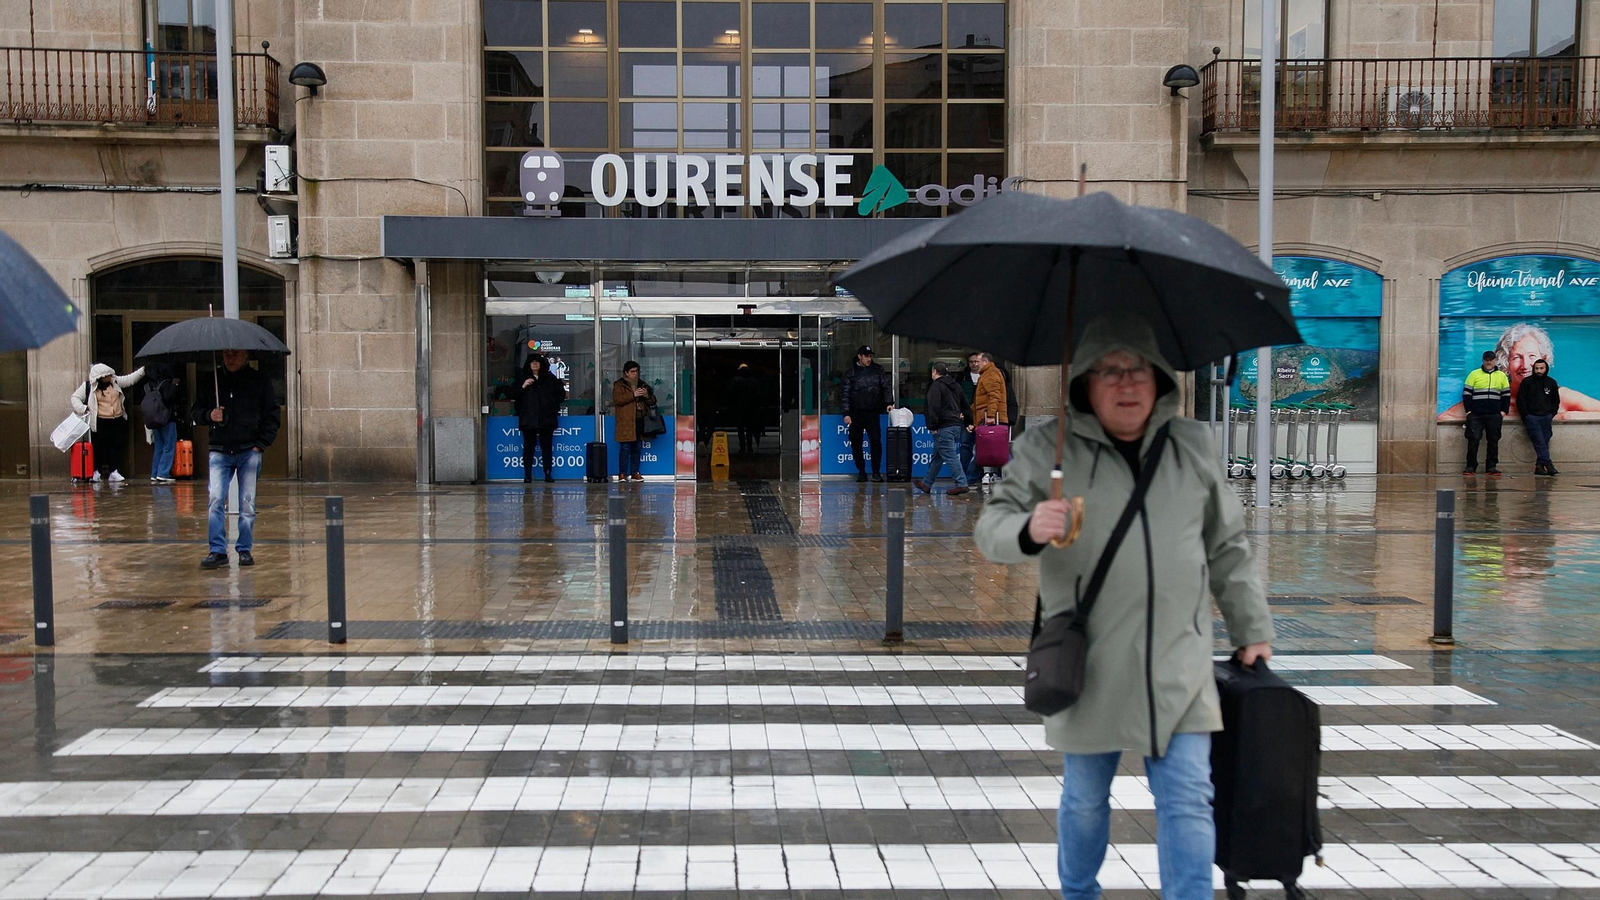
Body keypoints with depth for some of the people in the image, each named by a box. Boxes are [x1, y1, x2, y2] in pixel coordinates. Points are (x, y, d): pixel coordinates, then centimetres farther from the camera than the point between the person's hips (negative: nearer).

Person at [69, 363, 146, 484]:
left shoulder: (115, 381, 7)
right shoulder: (88, 386, -2)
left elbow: (130, 379, 9)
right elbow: (75, 397, 3)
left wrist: (143, 370, 0)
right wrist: (83, 409, -11)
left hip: (117, 421, 3)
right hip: (100, 422, -3)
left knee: (115, 447, 3)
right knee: (99, 447, 1)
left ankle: (113, 472, 7)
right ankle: (96, 472, 11)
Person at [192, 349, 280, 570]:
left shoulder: (260, 381, 4)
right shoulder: (210, 382, 9)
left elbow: (272, 415, 5)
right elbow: (194, 412, 15)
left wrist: (261, 444, -4)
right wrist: (208, 415, -7)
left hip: (249, 451, -1)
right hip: (220, 451, 1)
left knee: (247, 503, 2)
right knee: (215, 499, -10)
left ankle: (245, 549, 12)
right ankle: (218, 551, -5)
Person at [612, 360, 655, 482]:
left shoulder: (642, 384, 19)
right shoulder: (619, 385, 3)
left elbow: (653, 401, 19)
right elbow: (617, 400, -13)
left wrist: (647, 396, -4)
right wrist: (633, 395, -18)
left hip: (640, 421, 5)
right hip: (626, 422, -5)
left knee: (637, 448, 8)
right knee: (626, 448, -9)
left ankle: (635, 472, 14)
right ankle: (622, 474, -6)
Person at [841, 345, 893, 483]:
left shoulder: (878, 370, 7)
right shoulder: (852, 372, 3)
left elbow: (887, 386, 6)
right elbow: (846, 394, 2)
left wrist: (889, 402, -11)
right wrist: (846, 413, -5)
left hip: (872, 413, 0)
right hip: (856, 413, 0)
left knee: (876, 442, -8)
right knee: (856, 443, 4)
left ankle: (876, 472, 0)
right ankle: (861, 472, 14)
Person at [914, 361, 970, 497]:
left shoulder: (936, 386, -9)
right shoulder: (955, 386, 18)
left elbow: (933, 408, -19)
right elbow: (965, 405, 22)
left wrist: (932, 426, -15)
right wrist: (966, 421, 23)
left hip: (944, 428, -9)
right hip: (957, 425, 9)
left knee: (950, 455, -9)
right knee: (937, 456, 16)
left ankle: (961, 484, -14)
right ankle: (927, 484, 23)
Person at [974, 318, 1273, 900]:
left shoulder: (1192, 446, 10)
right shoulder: (1046, 448, -2)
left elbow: (1228, 548, 17)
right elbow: (992, 527, -7)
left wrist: (1253, 631, 16)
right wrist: (1028, 531, -30)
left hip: (1179, 669, 2)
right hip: (1089, 671, -1)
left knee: (1187, 803, -1)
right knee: (1085, 800, 14)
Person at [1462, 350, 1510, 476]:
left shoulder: (1501, 376, 11)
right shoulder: (1474, 374, 5)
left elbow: (1506, 395, 13)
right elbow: (1466, 393, 3)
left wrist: (1504, 410, 2)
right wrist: (1468, 410, -4)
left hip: (1494, 415, 2)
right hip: (1475, 415, -2)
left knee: (1493, 440, 4)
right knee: (1473, 439, -5)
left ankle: (1492, 466, 8)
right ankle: (1471, 466, 0)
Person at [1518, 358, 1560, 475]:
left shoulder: (1551, 383, 13)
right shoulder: (1527, 382, 3)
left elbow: (1556, 400, 22)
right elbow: (1520, 400, 2)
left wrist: (1552, 414, 8)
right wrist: (1526, 415, -5)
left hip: (1546, 417, 3)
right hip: (1531, 417, -3)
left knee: (1544, 442, -3)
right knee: (1539, 442, -14)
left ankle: (1540, 466, -2)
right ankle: (1548, 464, -19)